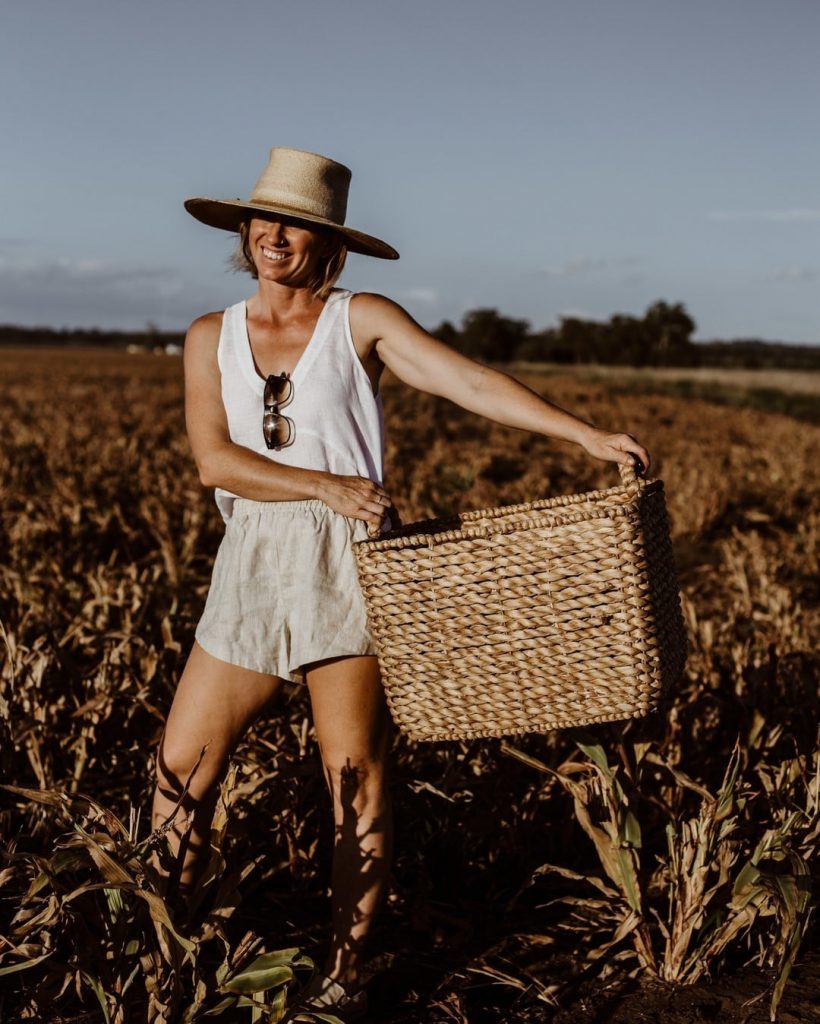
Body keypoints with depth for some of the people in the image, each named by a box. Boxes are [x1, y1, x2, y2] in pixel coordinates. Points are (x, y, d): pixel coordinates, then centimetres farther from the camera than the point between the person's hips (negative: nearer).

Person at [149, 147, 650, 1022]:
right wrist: (327, 487, -13)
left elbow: (470, 382, -11)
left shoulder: (361, 320, 0)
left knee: (357, 778, 0)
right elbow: (214, 459, -3)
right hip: (249, 565, 4)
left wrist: (587, 434, -22)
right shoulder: (210, 336, 8)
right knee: (182, 762, 6)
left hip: (344, 564, -3)